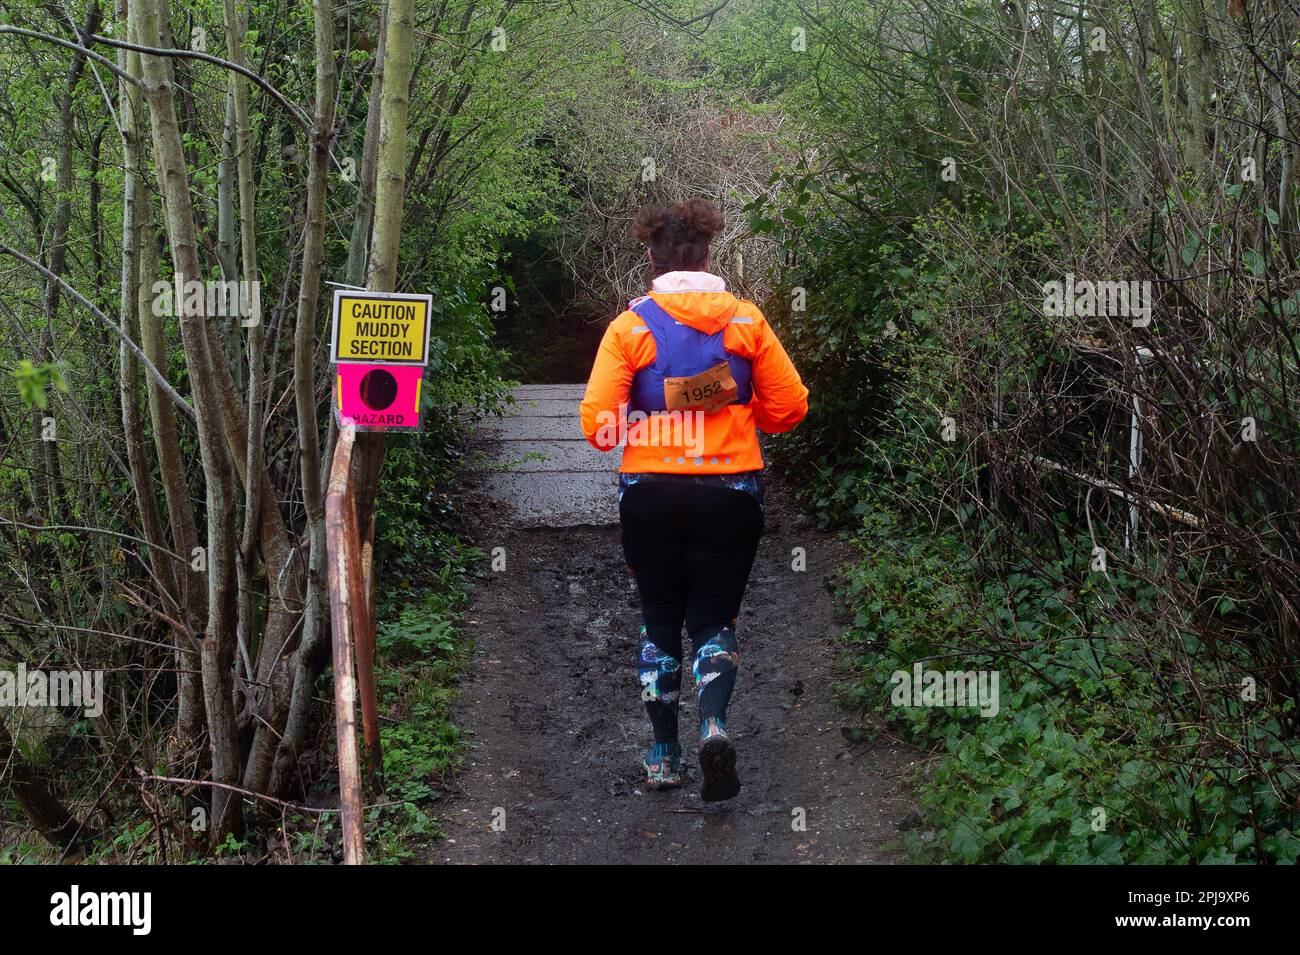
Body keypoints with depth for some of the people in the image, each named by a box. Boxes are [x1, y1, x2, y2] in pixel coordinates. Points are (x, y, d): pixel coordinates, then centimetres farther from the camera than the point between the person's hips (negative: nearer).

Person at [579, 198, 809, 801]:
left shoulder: (630, 327, -5)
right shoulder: (745, 321, -1)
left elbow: (598, 423, -11)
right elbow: (790, 406, 1)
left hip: (651, 493, 0)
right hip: (731, 492, 1)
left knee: (660, 619, 16)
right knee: (715, 618, 11)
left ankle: (664, 756, 19)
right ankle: (714, 724, -16)